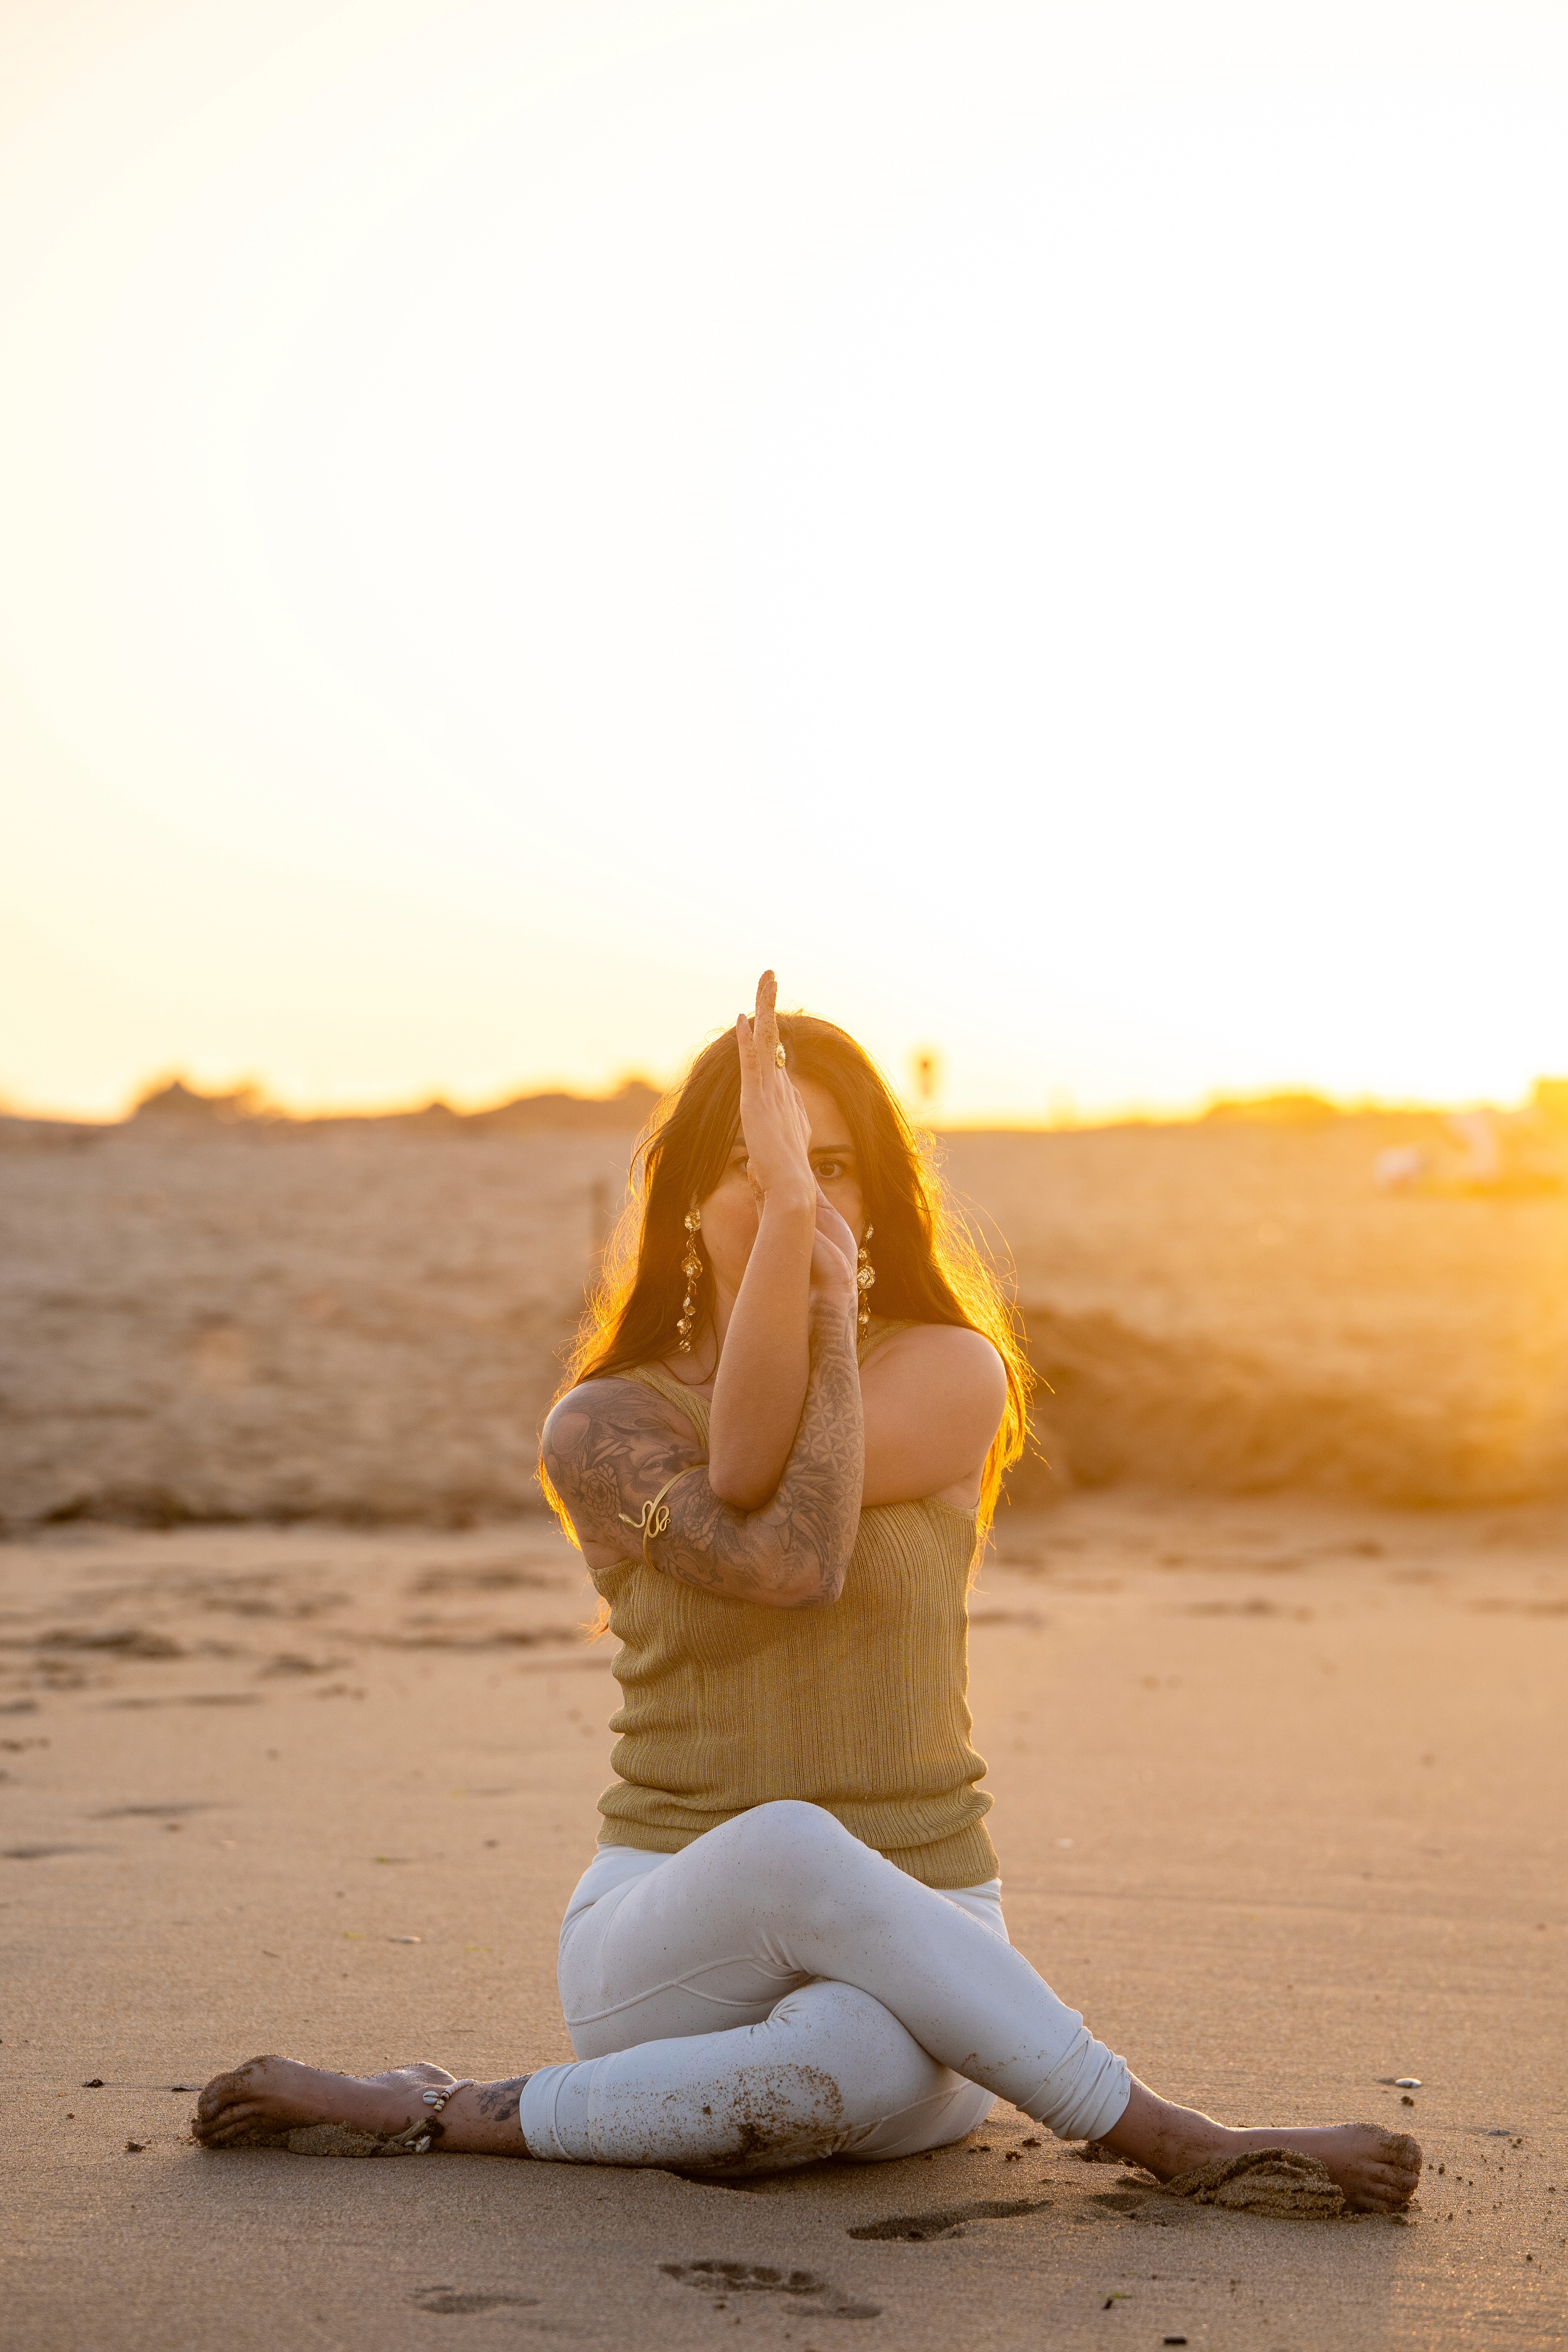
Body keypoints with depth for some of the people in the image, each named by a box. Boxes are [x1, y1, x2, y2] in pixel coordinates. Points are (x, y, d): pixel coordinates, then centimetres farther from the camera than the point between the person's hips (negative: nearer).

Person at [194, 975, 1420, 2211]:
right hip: (672, 1946, 0)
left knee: (862, 2058, -39)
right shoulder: (602, 1427, 2)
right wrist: (783, 1212, -18)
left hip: (920, 1950, 1)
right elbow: (792, 1557, -19)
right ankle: (1181, 2142, -28)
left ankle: (466, 2119, -20)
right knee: (790, 1846, -39)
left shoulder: (953, 1375, 5)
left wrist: (803, 1207, -15)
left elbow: (748, 1465, -15)